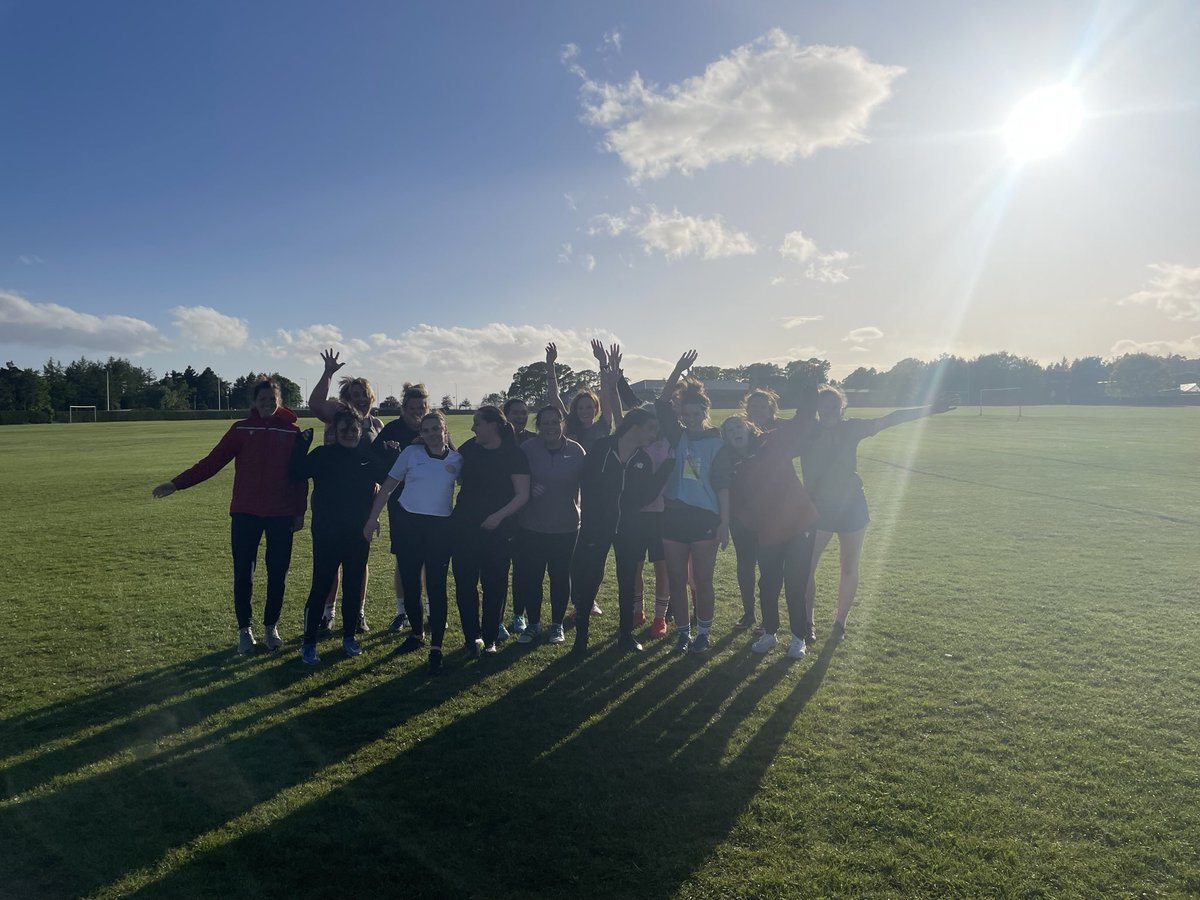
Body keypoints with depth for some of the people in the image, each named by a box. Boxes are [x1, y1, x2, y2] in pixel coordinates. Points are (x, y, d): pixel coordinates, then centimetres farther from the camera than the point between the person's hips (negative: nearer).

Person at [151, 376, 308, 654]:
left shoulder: (292, 432, 1)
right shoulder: (241, 429, 1)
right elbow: (212, 462, -3)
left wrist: (300, 511, 2)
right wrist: (177, 483, -11)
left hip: (282, 515, 0)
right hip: (246, 513, 0)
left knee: (278, 573, 7)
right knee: (243, 574, 4)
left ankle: (271, 627, 24)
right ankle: (244, 630, 20)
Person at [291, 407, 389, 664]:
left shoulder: (370, 457, 3)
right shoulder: (323, 455, -3)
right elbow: (296, 474, -12)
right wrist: (302, 445, -21)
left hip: (359, 535, 3)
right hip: (326, 534, -3)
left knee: (354, 586, 11)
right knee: (320, 587, 0)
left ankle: (349, 636, 27)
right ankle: (309, 643, 11)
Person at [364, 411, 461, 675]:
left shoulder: (457, 459, 1)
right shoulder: (411, 453, 0)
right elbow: (388, 486, 3)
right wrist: (373, 518, -1)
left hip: (440, 527, -1)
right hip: (408, 524, 1)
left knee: (436, 588, -4)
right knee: (410, 584, 8)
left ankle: (436, 648, 3)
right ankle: (417, 635, 29)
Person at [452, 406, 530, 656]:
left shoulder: (513, 454, -8)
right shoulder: (469, 448, 5)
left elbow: (523, 495, -12)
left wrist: (499, 515, -21)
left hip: (498, 531, -4)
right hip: (464, 529, 4)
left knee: (494, 586, 6)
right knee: (464, 583, 3)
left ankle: (490, 639, 19)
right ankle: (473, 636, 14)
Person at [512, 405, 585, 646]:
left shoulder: (576, 450, -3)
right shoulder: (528, 449, -5)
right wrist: (528, 489, -17)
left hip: (566, 527, 0)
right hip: (532, 526, 0)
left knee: (560, 576, 10)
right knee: (531, 576, 4)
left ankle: (557, 624, 27)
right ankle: (533, 623, 23)